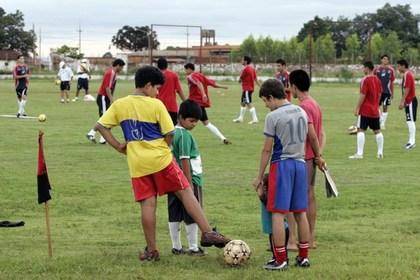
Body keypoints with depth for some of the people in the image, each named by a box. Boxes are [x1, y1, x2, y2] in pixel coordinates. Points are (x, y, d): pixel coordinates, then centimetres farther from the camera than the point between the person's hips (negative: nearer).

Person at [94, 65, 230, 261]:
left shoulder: (119, 105, 4)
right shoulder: (156, 105, -7)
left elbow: (100, 126, 2)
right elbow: (169, 134, -7)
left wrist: (118, 146, 6)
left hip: (137, 164, 3)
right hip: (160, 159, -3)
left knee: (147, 204, 6)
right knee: (186, 193, 4)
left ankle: (151, 250, 8)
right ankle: (207, 233, 0)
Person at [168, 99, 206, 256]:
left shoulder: (172, 133, 9)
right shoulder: (185, 135, -16)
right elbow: (185, 161, -19)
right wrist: (190, 183, -18)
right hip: (190, 179, -8)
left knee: (174, 216, 9)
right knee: (192, 216, 0)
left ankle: (176, 247, 15)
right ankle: (193, 248, 5)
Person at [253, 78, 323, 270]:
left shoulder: (273, 117, -11)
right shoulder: (302, 112, 9)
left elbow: (267, 150, -9)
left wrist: (259, 177, -2)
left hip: (281, 165, -7)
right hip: (300, 163, 7)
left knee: (278, 213, -1)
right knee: (301, 213, 12)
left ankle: (280, 260, -1)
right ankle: (303, 257, 16)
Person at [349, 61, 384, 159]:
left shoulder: (365, 80, -13)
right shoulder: (377, 79, 9)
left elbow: (362, 95, -17)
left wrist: (357, 108, -13)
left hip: (365, 110, -7)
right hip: (375, 111, 7)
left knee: (361, 130, -8)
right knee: (377, 131, 13)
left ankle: (359, 153, -14)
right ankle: (380, 153, 14)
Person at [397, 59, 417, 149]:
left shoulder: (407, 75, -15)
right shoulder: (409, 74, 15)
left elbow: (406, 89, -21)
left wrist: (402, 102, -21)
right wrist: (404, 101, 23)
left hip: (410, 101, -10)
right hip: (410, 100, 10)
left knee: (410, 121, -10)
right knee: (410, 121, 12)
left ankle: (412, 142, -12)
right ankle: (411, 141, 15)